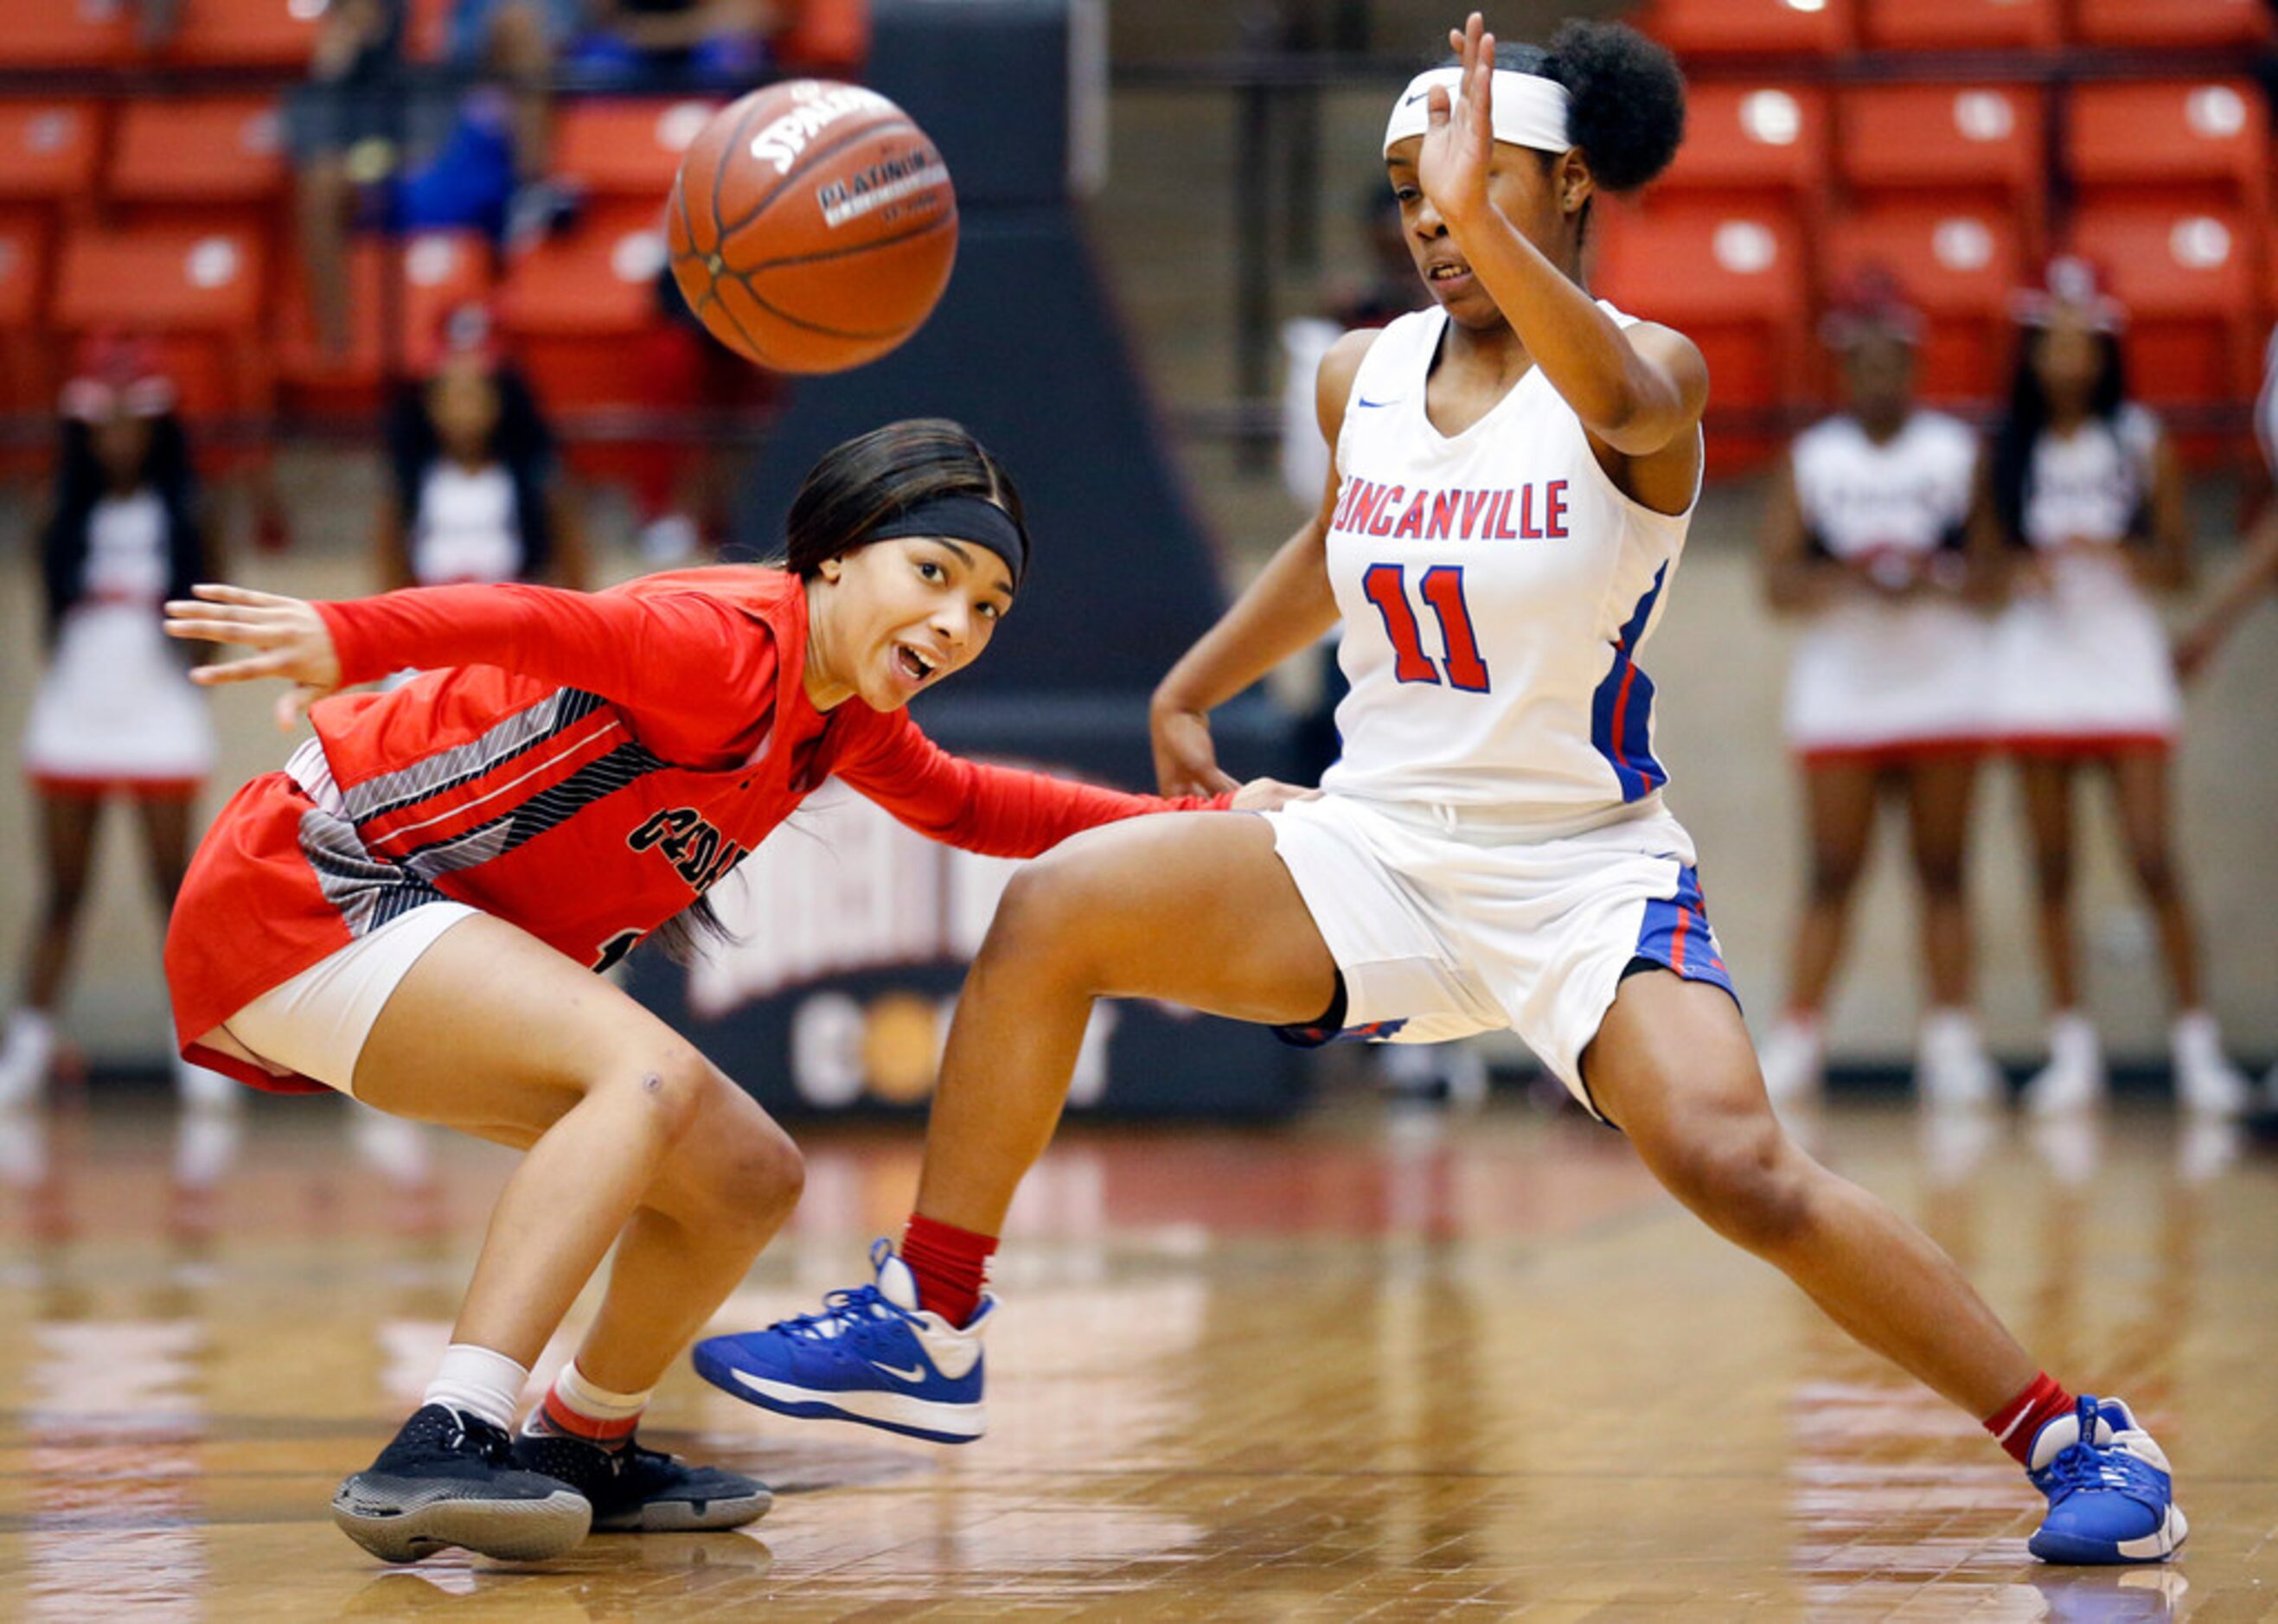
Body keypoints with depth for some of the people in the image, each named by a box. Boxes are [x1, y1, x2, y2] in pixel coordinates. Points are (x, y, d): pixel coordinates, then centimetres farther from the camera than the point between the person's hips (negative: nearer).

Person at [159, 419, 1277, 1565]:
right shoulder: (733, 644, -22)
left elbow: (965, 807, 28)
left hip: (415, 928, 10)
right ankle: (442, 1450, -36)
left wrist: (1201, 823, 21)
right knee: (651, 1074, -30)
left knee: (746, 1182, 8)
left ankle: (581, 1449, 27)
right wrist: (344, 639, -60)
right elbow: (544, 625, -41)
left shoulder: (847, 719, 8)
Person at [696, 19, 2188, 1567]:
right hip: (1377, 852, 5)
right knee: (1055, 907, -14)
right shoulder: (1364, 377, 4)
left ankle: (2082, 1438, -9)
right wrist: (1192, 688, 24)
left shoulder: (1654, 374, -12)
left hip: (1589, 874, -5)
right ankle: (927, 1334, -5)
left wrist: (1488, 222, -55)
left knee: (1738, 1170, -26)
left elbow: (1618, 402, -40)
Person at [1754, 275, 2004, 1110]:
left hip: (1944, 687, 0)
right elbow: (1779, 580, 0)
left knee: (1944, 872, 1)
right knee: (1833, 875, -4)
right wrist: (1851, 580, -18)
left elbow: (1996, 564, 3)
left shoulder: (1961, 452, 8)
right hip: (1840, 688, 0)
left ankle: (1952, 1042, 2)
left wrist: (1937, 580, -16)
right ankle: (1797, 1038, -2)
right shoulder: (1809, 459, 7)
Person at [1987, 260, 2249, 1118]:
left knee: (2154, 862, -10)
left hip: (2123, 653, -2)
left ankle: (2196, 1044, -4)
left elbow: (2178, 562, 5)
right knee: (2052, 869, 1)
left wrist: (2119, 556, -14)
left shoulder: (2142, 443, 4)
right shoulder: (2006, 450, 7)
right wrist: (2019, 571, -8)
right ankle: (2072, 1050, 6)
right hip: (2035, 653, 2)